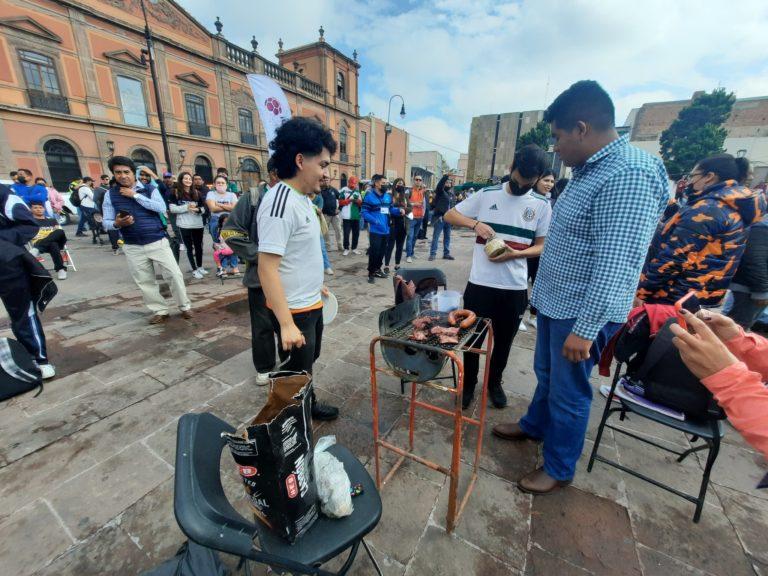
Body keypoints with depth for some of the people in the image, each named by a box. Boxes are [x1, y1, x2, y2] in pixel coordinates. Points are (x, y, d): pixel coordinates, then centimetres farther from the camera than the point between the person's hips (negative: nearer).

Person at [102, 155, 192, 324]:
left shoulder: (149, 189, 2)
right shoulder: (110, 194, 5)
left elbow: (161, 208, -16)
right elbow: (106, 222, 5)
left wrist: (135, 195, -13)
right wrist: (117, 223, -18)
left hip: (158, 242, -2)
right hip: (133, 247, 2)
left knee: (174, 274, -3)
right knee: (144, 282, 7)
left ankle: (185, 306, 12)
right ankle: (160, 311, 20)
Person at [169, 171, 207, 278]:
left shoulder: (196, 192, 11)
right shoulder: (175, 192, 2)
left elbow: (203, 208, 10)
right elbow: (172, 208, -4)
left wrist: (198, 209, -11)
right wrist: (186, 207, -14)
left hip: (198, 224, 3)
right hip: (184, 225, -3)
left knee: (198, 246, 10)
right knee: (189, 247, 3)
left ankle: (200, 267, 24)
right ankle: (194, 269, 9)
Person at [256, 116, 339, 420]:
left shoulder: (303, 197, 6)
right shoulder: (280, 202, -24)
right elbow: (267, 269, -27)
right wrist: (287, 324, -29)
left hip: (311, 303, 10)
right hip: (294, 310, -9)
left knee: (309, 360, 26)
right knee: (296, 374, 11)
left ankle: (309, 405, 49)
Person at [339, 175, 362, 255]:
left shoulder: (358, 191, 13)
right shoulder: (344, 190, 0)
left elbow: (362, 203, 11)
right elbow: (340, 202, -6)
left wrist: (358, 201, -10)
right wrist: (349, 200, -15)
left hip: (356, 216, 4)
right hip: (347, 217, -4)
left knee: (356, 233, 9)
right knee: (346, 233, -1)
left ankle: (354, 248, 21)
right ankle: (346, 248, 11)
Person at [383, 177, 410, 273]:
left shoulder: (405, 196, 12)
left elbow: (410, 208, 5)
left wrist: (404, 210, -14)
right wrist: (399, 210, -14)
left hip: (403, 225, 5)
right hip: (392, 224, -5)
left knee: (400, 246, 11)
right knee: (390, 245, -3)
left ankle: (397, 265, 22)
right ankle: (386, 265, 4)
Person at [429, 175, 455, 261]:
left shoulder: (451, 193, 15)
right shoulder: (440, 191, -2)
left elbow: (451, 205, 19)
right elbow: (439, 185, -24)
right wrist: (446, 176, -33)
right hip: (439, 217, -6)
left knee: (447, 237, 11)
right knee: (436, 236, -4)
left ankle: (446, 253, 19)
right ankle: (433, 254, 0)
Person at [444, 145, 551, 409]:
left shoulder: (541, 205, 2)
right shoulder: (486, 195, -1)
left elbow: (542, 246, 5)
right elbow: (449, 215, 1)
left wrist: (514, 254, -16)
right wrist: (474, 223, -18)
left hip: (515, 288, 2)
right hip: (480, 283, -1)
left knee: (504, 341, 17)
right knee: (472, 337, 11)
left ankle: (494, 383, 41)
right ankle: (468, 384, 33)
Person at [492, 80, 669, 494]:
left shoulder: (628, 175, -22)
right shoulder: (589, 170, 10)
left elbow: (615, 266, -27)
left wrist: (584, 328, -25)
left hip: (581, 314, -9)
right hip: (554, 303, 9)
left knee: (568, 391, 8)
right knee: (546, 374, 25)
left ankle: (559, 468, 31)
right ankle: (535, 425, 48)